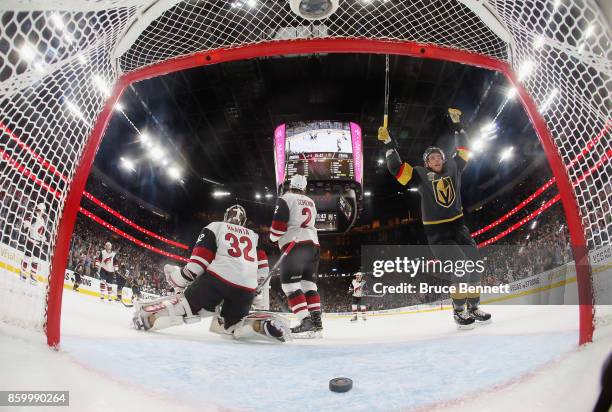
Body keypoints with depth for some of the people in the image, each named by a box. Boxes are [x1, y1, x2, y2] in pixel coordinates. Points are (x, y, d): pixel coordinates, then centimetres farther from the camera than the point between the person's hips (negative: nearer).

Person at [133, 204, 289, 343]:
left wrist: (179, 280, 19)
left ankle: (147, 315, -8)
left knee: (188, 303, 13)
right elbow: (262, 269, 19)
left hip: (219, 278, -3)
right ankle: (262, 324, -7)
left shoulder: (215, 227, 18)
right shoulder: (254, 236, 29)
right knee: (230, 324, 19)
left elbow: (198, 261, 6)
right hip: (247, 290, 3)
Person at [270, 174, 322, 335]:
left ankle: (305, 321, -18)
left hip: (295, 244, -7)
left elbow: (279, 224, -8)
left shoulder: (285, 199, -1)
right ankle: (317, 320, 4)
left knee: (289, 283, -8)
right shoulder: (311, 202, 21)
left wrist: (274, 237, 8)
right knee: (308, 283, 10)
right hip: (313, 244, 7)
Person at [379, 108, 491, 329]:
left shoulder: (453, 168, 7)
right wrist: (389, 144, -16)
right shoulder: (421, 175, -4)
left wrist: (457, 125, 15)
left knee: (474, 264, 3)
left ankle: (473, 307, 18)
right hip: (436, 232, -5)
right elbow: (396, 168, -11)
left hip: (458, 226, 5)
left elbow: (464, 149, 18)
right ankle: (459, 311, -3)